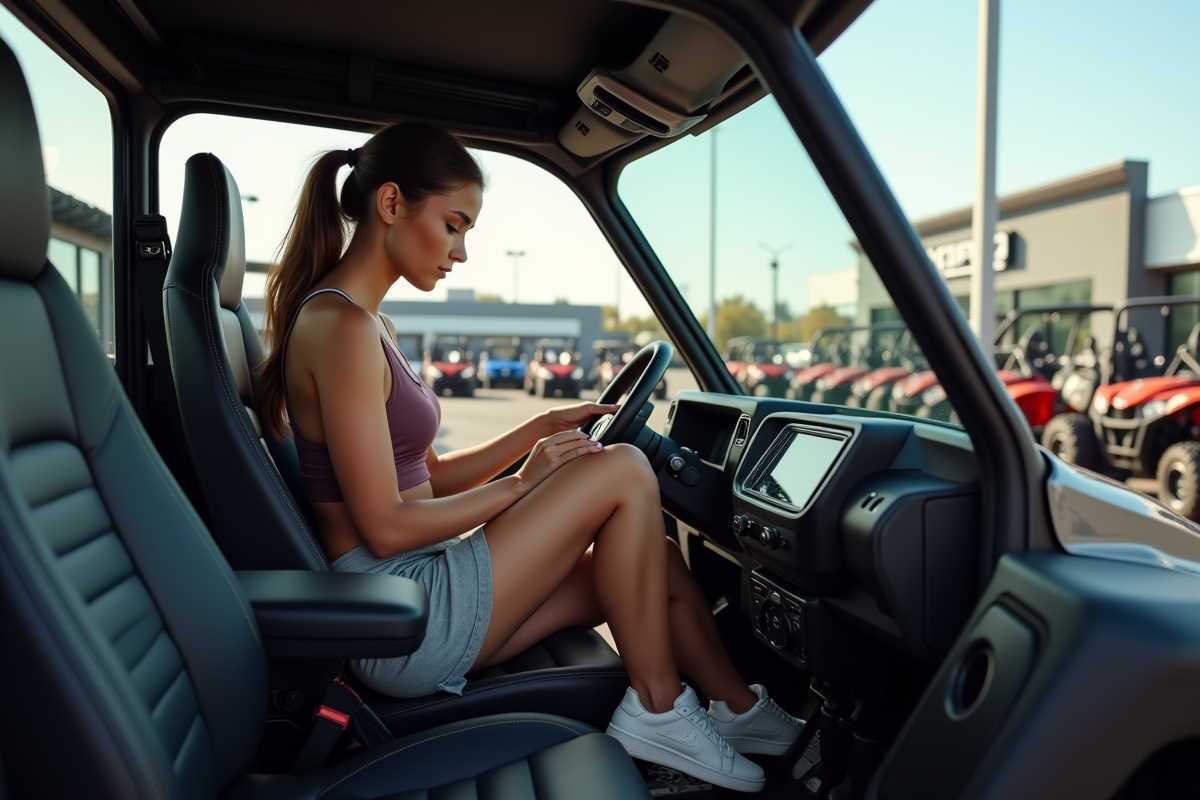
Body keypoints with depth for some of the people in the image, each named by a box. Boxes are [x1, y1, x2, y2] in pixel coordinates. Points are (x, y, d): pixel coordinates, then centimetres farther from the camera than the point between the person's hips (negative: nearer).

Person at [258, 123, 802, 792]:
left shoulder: (371, 326, 13)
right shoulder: (341, 326, -18)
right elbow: (385, 527, -20)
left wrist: (543, 428, 7)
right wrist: (520, 486, -9)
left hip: (419, 594, 9)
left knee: (657, 560, 6)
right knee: (625, 471, -13)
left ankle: (740, 710, 24)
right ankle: (657, 710, -1)